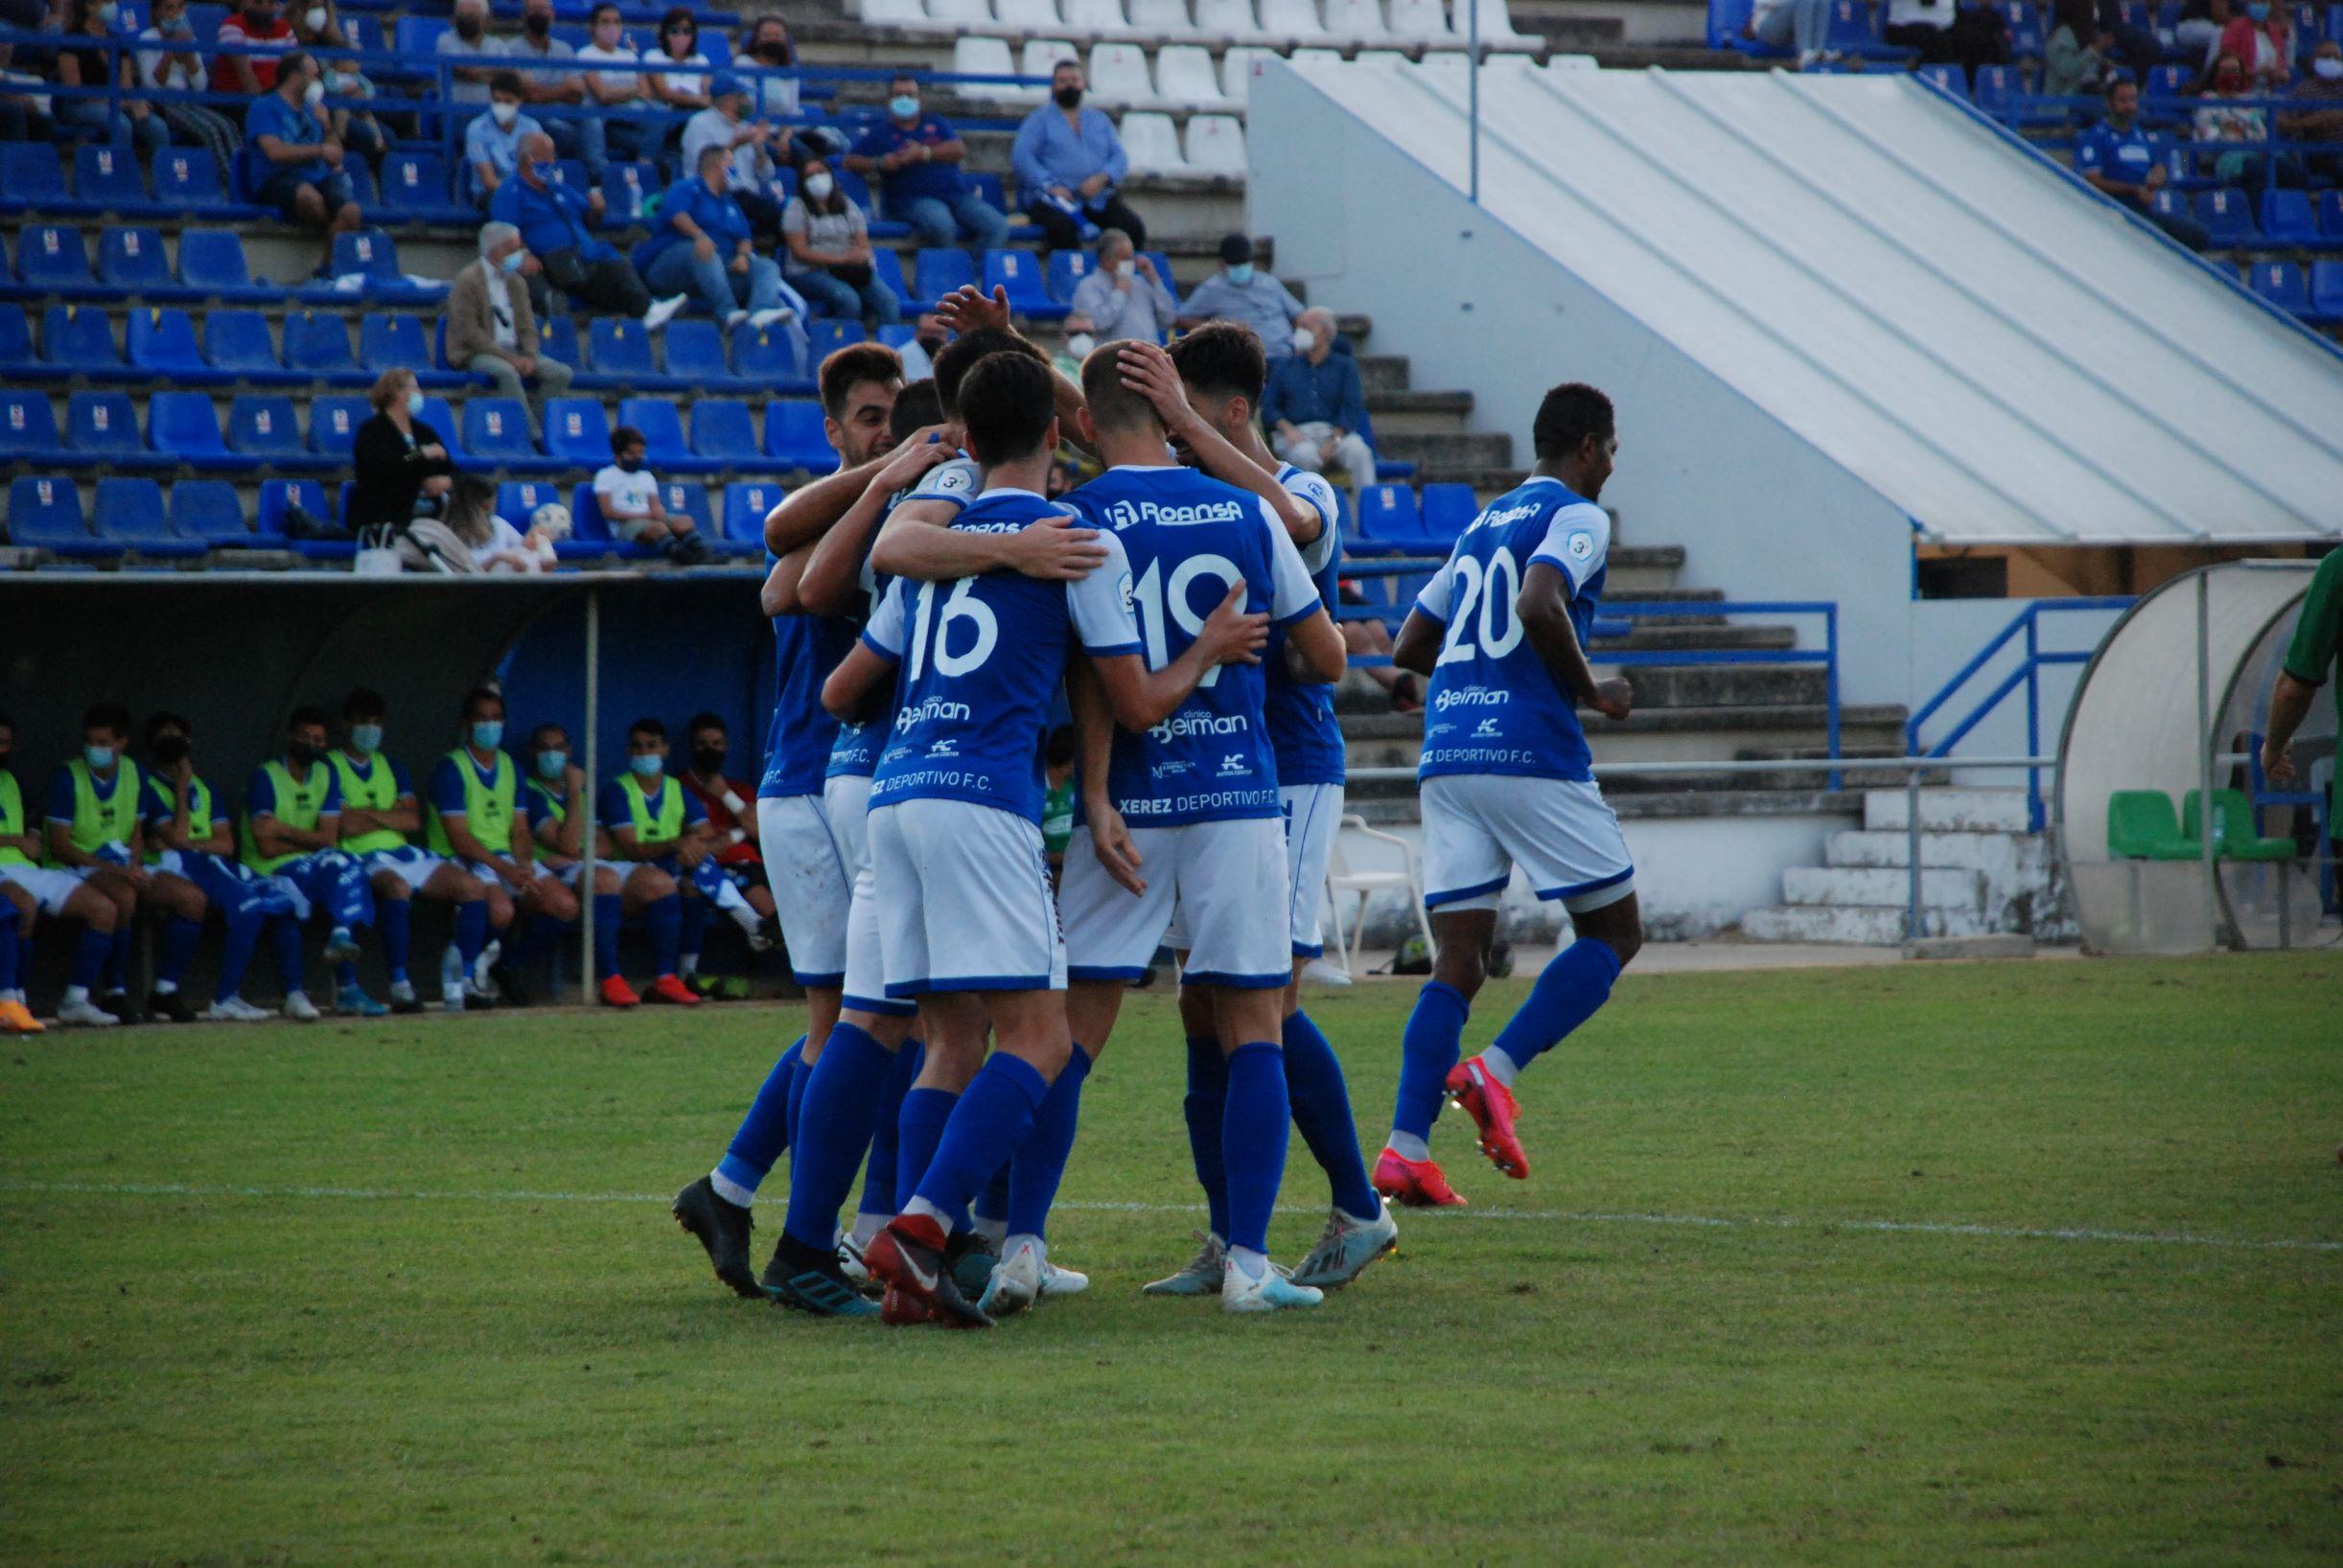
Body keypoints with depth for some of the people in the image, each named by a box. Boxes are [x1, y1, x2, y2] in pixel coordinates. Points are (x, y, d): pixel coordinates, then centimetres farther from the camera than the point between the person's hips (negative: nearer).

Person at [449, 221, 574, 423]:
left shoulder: (515, 282, 15)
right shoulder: (467, 281, -7)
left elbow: (527, 327, 14)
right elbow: (469, 332, -14)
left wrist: (529, 357, -9)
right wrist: (508, 357, -20)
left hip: (513, 351, 6)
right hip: (475, 354, -6)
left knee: (560, 372, -15)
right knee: (507, 372, -37)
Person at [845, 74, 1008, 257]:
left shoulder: (936, 124, 23)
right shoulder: (880, 132, 15)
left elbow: (959, 150, 7)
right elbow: (851, 161, 7)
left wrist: (924, 153, -7)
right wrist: (879, 163, -13)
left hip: (957, 195, 4)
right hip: (914, 199, -4)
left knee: (998, 226, -22)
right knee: (941, 225, -39)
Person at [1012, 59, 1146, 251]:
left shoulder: (1099, 119, 23)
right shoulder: (1040, 119, 12)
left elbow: (1119, 157, 13)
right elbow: (1021, 156, -2)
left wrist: (1102, 178, -9)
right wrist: (1050, 185, -16)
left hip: (1099, 198, 3)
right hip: (1055, 198, -3)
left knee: (1134, 228, -23)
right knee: (1064, 227, -38)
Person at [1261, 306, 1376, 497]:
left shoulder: (1345, 366, 13)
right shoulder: (1285, 367, 18)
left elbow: (1352, 409, 1)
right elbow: (1269, 405, 11)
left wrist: (1332, 442, -15)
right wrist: (1288, 429, -10)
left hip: (1336, 431, 0)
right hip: (1297, 433, 0)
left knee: (1358, 450, -33)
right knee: (1305, 454, -36)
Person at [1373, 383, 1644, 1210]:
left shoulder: (1483, 526, 22)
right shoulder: (1576, 516, -2)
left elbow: (1411, 647, 23)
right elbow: (1538, 606, -21)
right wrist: (1589, 689, -8)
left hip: (1447, 755, 7)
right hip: (1531, 754, -7)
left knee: (1457, 961, 4)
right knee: (1614, 933, 6)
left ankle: (1406, 1145, -10)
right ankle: (1496, 1071, -13)